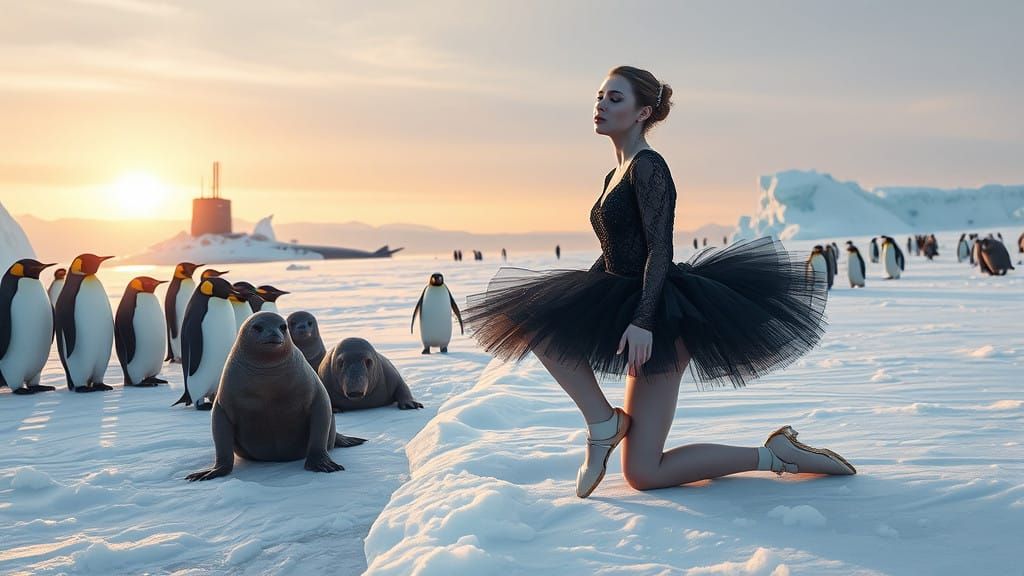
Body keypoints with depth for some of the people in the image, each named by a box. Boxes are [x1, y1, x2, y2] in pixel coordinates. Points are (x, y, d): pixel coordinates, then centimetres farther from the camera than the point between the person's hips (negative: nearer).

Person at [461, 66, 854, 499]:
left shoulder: (648, 166, -12)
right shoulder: (616, 177, 17)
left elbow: (660, 250, -21)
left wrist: (643, 321, -30)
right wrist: (571, 300, 18)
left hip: (659, 319, -10)